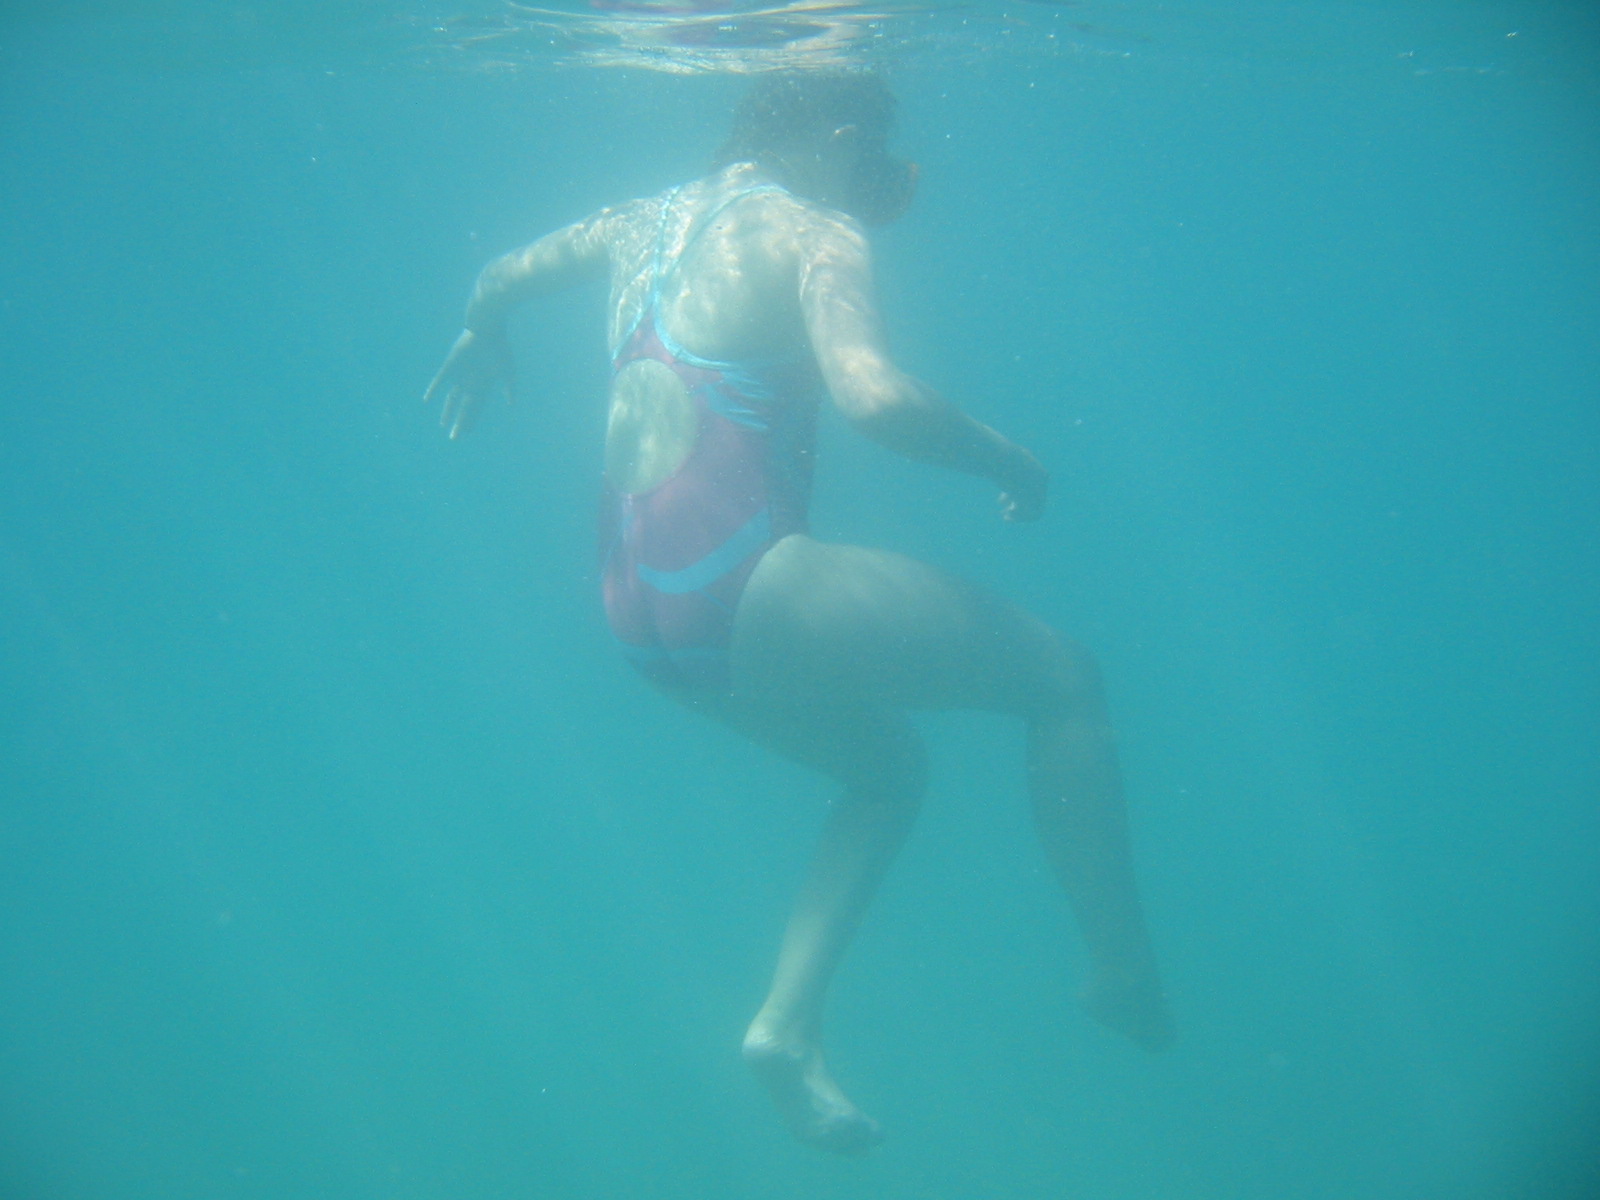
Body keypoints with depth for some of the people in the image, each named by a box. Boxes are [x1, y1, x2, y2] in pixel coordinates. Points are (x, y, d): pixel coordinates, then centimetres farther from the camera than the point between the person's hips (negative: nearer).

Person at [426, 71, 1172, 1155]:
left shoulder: (652, 219, 18)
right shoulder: (815, 236, -7)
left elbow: (498, 281, 32)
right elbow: (874, 397, -25)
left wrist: (484, 343, 55)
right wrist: (1008, 462, -9)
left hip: (640, 600, 9)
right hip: (734, 580, -9)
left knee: (888, 770, 26)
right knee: (1064, 679, 0)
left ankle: (790, 1022, 16)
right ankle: (1130, 982, 5)